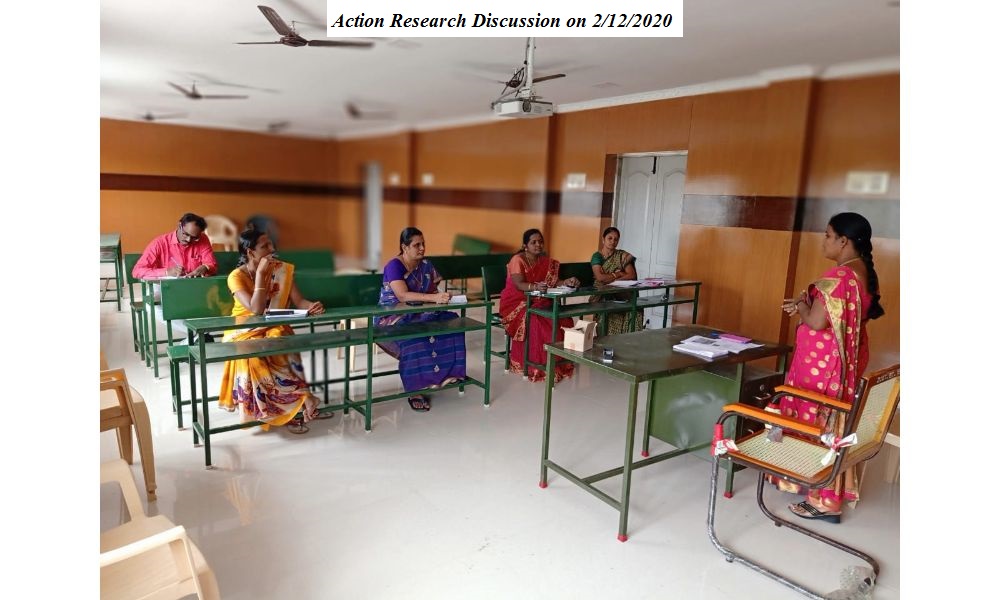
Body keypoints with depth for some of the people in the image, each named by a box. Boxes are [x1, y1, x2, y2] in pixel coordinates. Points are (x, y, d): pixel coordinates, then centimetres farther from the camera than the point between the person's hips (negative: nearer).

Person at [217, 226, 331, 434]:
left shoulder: (283, 270, -2)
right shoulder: (236, 276, -12)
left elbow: (298, 301, -9)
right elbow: (256, 309, -25)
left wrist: (312, 306, -32)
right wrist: (260, 273, -24)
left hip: (272, 328, 2)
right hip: (244, 332, -1)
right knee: (252, 355, -35)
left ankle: (286, 409, -28)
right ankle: (303, 400, -28)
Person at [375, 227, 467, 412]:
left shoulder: (425, 265, 7)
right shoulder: (394, 266, -14)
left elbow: (432, 291, 8)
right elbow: (402, 295, -29)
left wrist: (440, 296, -17)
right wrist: (434, 298, -39)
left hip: (417, 314, 6)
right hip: (392, 316, -6)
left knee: (450, 320, -20)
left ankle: (443, 374, -16)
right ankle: (416, 389, -30)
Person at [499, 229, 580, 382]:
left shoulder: (547, 262, 8)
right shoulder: (517, 260, -11)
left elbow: (553, 283, 1)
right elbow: (519, 285, -24)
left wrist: (566, 282, -20)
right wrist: (535, 287, -43)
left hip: (537, 302, 6)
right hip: (516, 302, -5)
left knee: (562, 319, -19)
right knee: (536, 321, -34)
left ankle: (557, 362, -8)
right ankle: (534, 364, -20)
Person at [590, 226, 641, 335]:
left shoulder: (622, 255, 7)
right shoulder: (597, 256, 1)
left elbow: (632, 275, -6)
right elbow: (600, 277, -15)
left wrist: (609, 279, -13)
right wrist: (618, 274, -5)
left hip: (621, 294, 2)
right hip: (602, 295, -2)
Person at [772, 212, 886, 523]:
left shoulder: (838, 276, -23)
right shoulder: (865, 273, 8)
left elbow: (816, 322, -24)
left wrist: (800, 306, -5)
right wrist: (807, 304, 7)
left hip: (823, 363, -10)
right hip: (846, 361, 10)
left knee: (816, 424, 1)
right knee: (832, 424, 20)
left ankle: (824, 501, 11)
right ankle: (832, 491, 35)